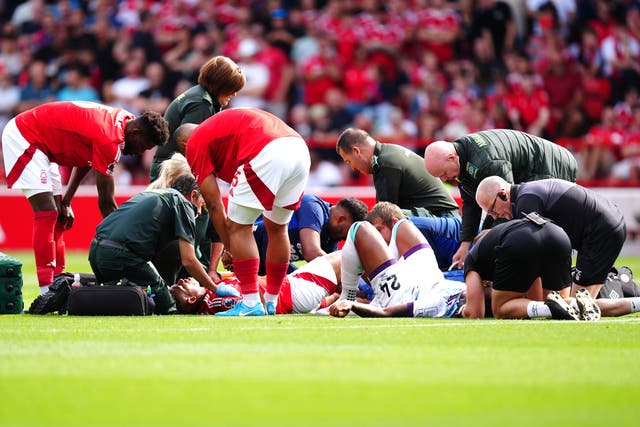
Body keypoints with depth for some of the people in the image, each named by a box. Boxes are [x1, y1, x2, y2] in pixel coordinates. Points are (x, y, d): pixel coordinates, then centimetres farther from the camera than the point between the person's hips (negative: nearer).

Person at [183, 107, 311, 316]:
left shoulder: (196, 143, 16)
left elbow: (214, 205, 13)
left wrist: (231, 250, 22)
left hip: (267, 155, -8)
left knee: (239, 227, 7)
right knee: (277, 229, 22)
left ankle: (251, 303, 1)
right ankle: (272, 303, 30)